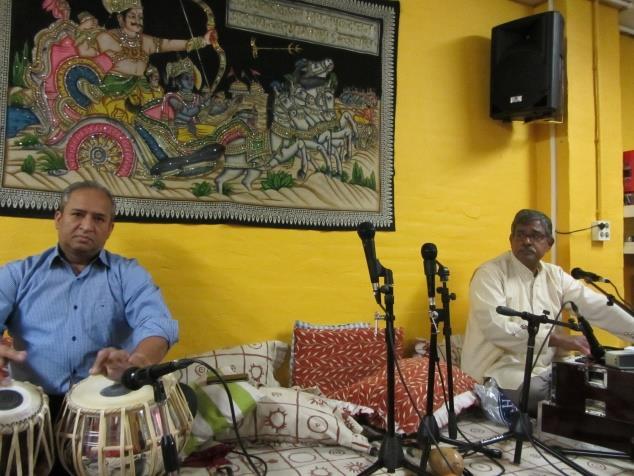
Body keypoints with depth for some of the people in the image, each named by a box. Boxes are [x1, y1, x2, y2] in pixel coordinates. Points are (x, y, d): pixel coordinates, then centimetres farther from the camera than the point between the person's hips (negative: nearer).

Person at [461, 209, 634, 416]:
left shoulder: (555, 275, 10)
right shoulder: (489, 274, -10)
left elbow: (596, 306, 6)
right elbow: (495, 328, -22)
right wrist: (556, 339, -25)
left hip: (545, 369, 7)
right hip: (501, 370, -6)